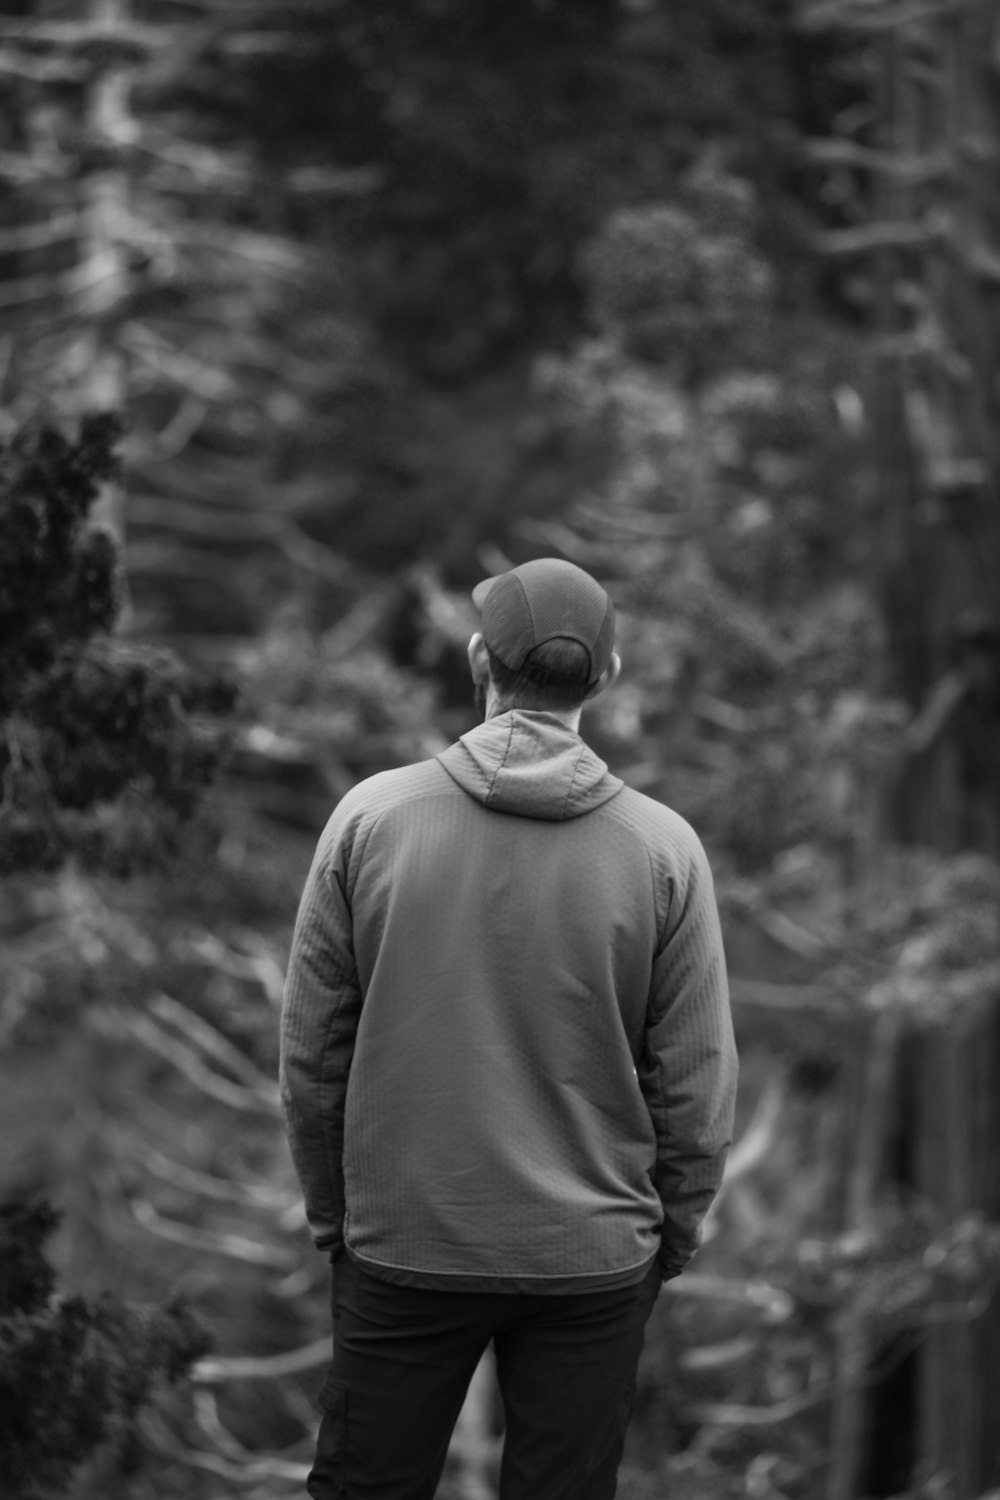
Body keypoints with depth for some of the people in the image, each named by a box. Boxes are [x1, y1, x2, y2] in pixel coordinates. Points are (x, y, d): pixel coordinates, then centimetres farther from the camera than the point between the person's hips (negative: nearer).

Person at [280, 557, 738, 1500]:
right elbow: (697, 1083, -4)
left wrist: (330, 1211, 12)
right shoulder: (663, 849, -8)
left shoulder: (369, 819, -7)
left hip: (400, 1248, 0)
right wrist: (672, 1235, 11)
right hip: (593, 1258, 0)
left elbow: (310, 1050, -1)